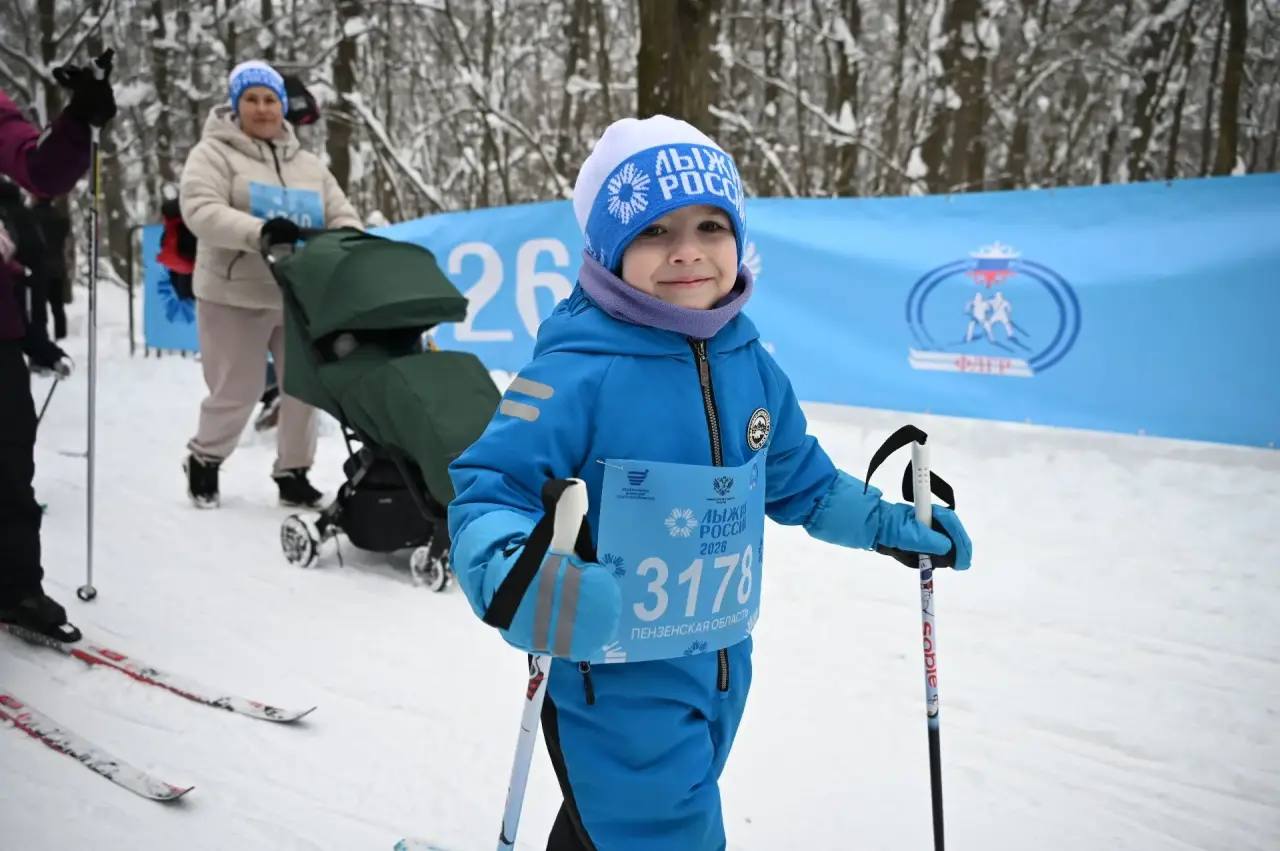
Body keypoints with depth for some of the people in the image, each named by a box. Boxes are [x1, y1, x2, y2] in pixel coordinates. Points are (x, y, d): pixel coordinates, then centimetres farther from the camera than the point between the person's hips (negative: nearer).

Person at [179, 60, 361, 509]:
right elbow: (200, 211, -17)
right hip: (235, 297, -4)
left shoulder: (308, 164, 15)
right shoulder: (214, 152, -1)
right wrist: (259, 230, -32)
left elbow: (342, 217, 11)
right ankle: (204, 460, 26)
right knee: (237, 392, 0)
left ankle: (293, 473, 18)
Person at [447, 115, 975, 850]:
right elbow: (489, 487, -23)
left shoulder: (749, 364, 0)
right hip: (614, 678, -6)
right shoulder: (578, 373, -23)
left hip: (722, 663, 7)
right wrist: (510, 569, -42)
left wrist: (882, 523, 19)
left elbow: (795, 473, 16)